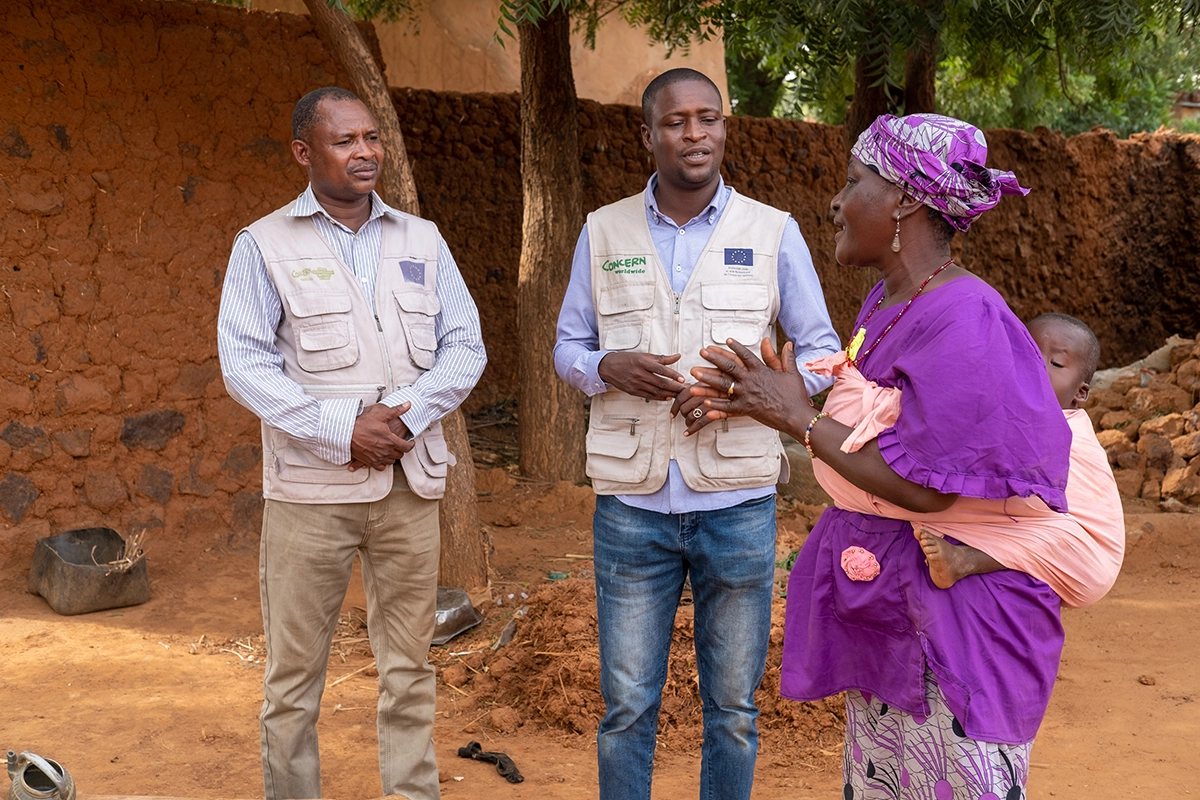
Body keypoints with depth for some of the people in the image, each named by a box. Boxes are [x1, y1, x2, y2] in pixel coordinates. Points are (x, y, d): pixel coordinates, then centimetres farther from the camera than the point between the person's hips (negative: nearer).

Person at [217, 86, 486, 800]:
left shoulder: (422, 240, 11)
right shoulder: (266, 245, 2)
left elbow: (466, 348, 6)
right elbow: (244, 363, -6)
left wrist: (402, 418, -10)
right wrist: (341, 429, -16)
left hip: (409, 484, 3)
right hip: (310, 489, -2)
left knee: (409, 667, 9)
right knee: (295, 672, 3)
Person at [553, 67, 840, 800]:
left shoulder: (774, 232, 1)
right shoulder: (604, 232, 4)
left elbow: (822, 353, 4)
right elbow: (568, 349, 10)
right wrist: (610, 367, -13)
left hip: (738, 501, 0)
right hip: (632, 503, 1)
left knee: (733, 706, 11)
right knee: (627, 704, 8)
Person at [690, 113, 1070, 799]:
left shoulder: (963, 323, -23)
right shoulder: (886, 304, 8)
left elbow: (923, 486, -27)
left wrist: (799, 417, -19)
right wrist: (773, 404, 5)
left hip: (958, 616, -10)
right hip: (883, 612, 10)